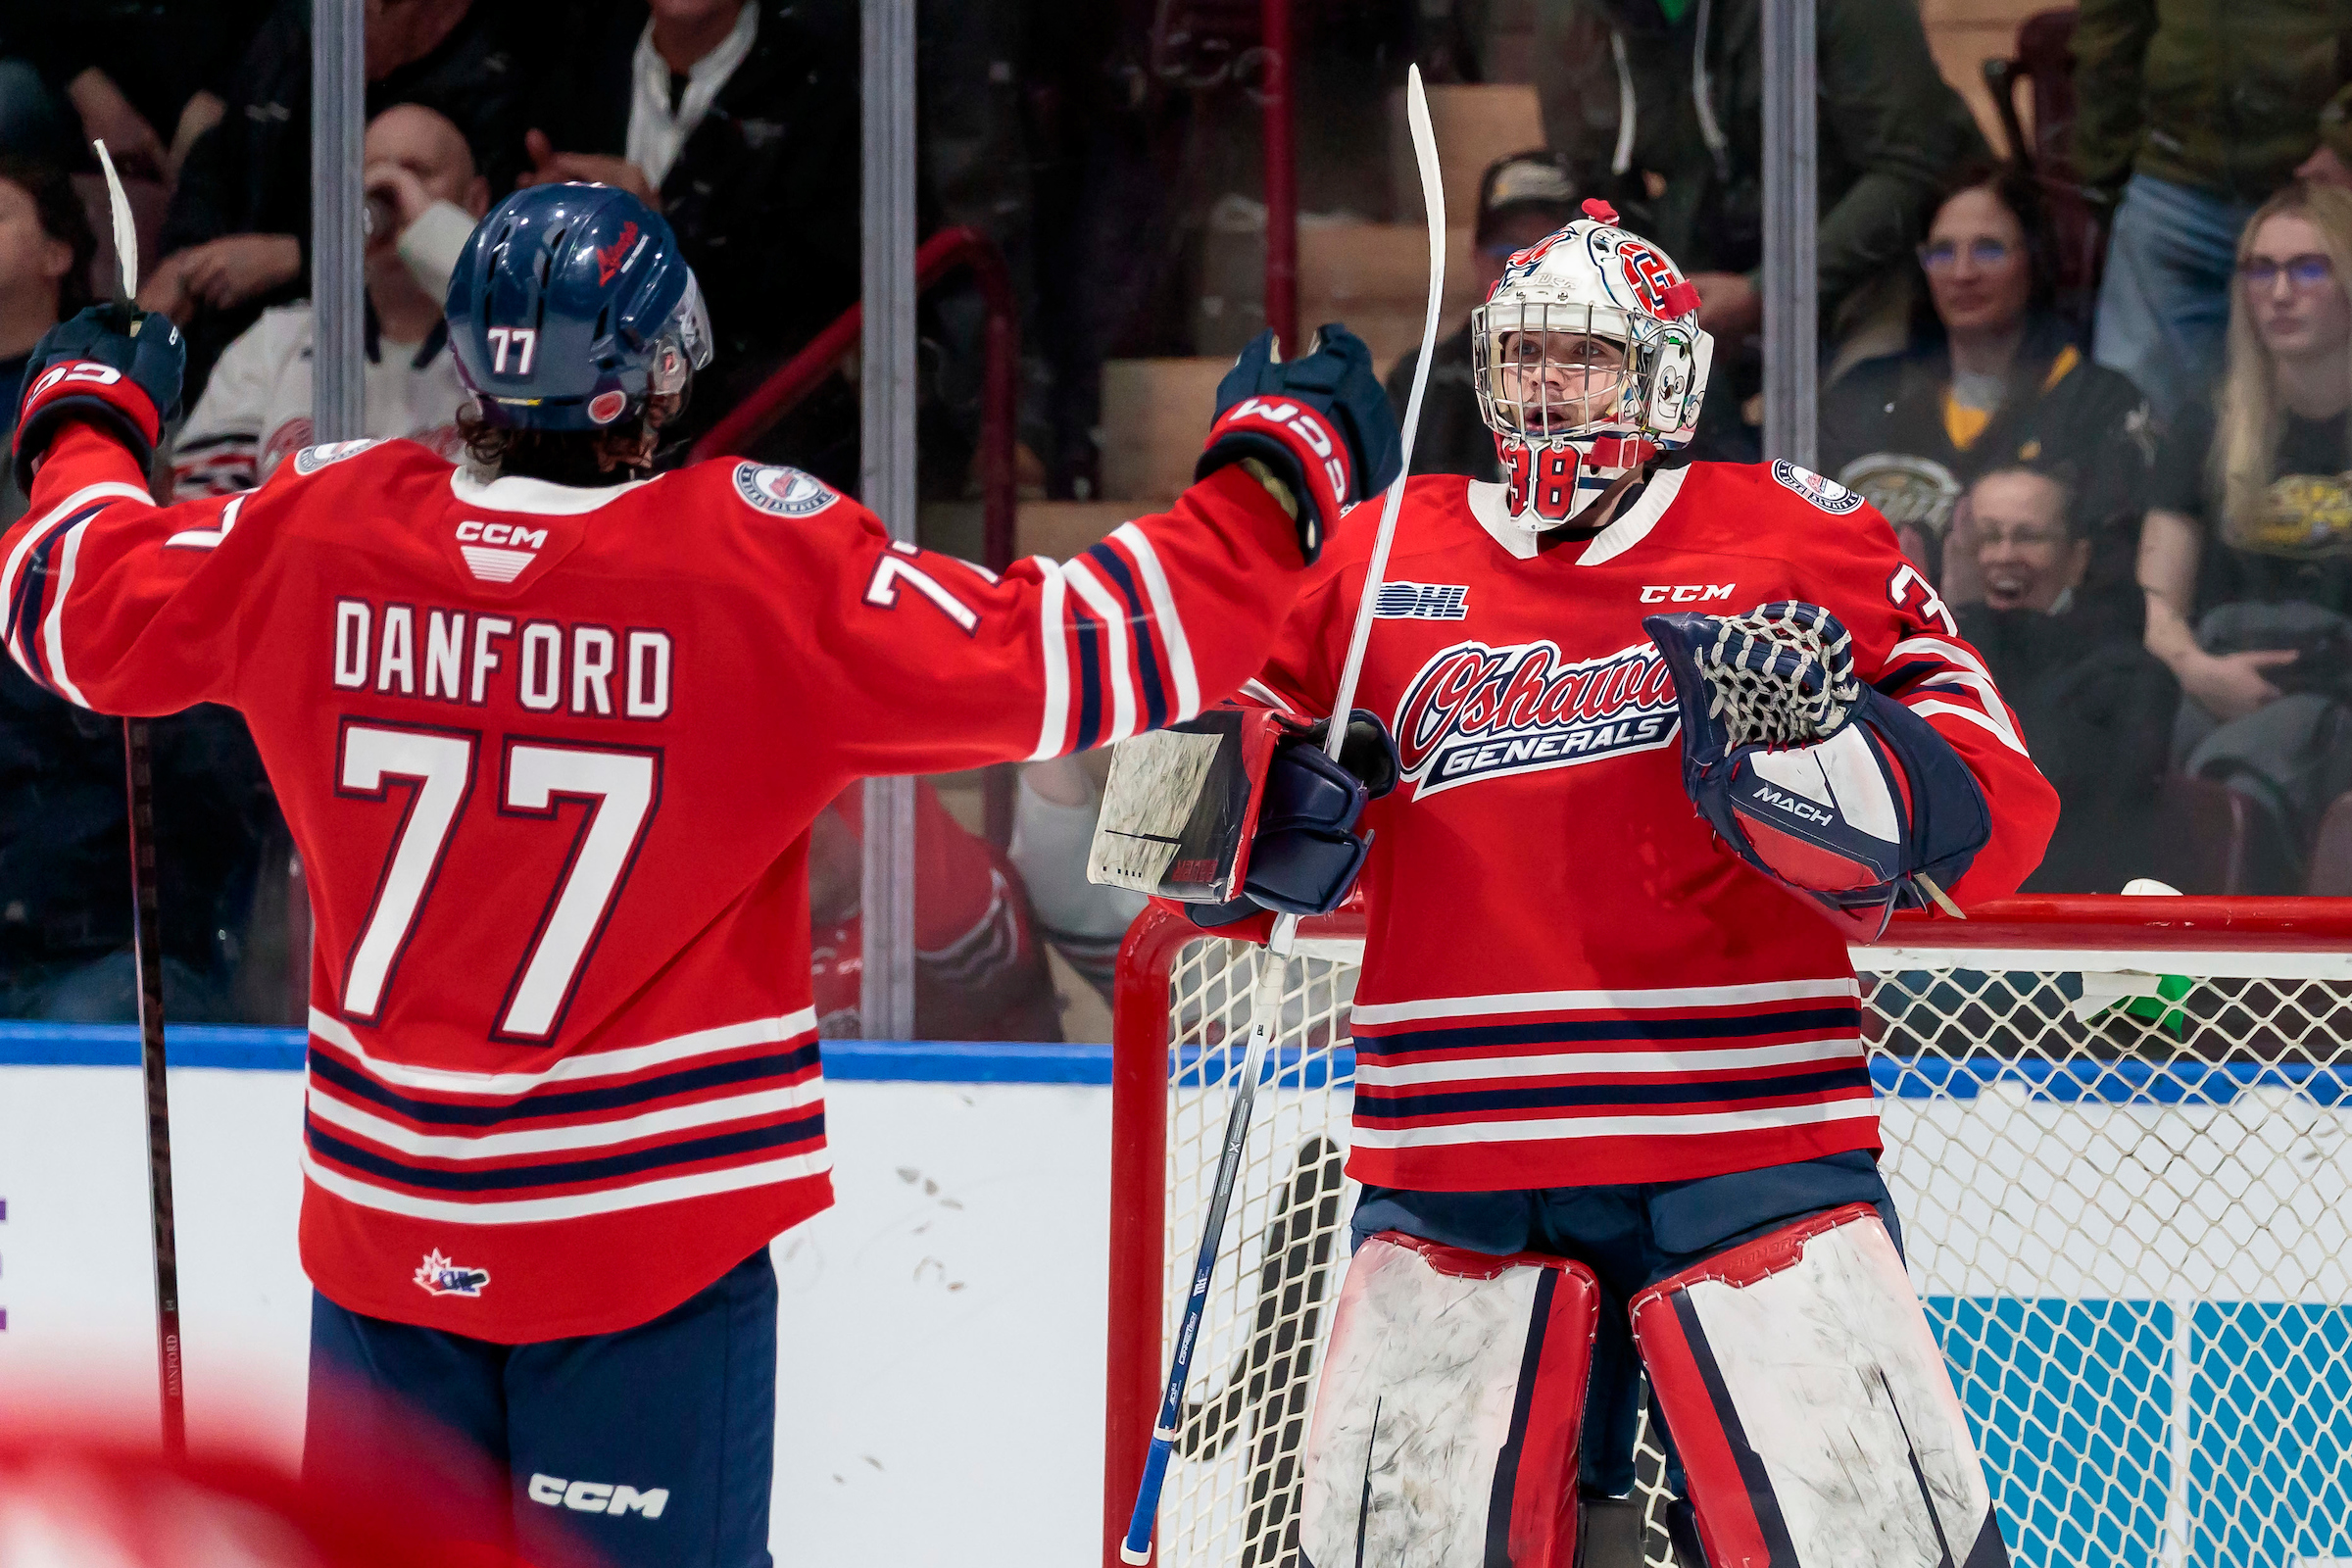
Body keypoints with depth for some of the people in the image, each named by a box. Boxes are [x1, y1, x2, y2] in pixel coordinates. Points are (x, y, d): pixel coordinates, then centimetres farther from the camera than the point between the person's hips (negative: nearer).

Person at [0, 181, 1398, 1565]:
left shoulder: (323, 530, -6)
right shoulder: (767, 566, -17)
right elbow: (1062, 662, -16)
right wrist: (1280, 470, -4)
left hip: (384, 1219, 4)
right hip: (650, 1231, -4)